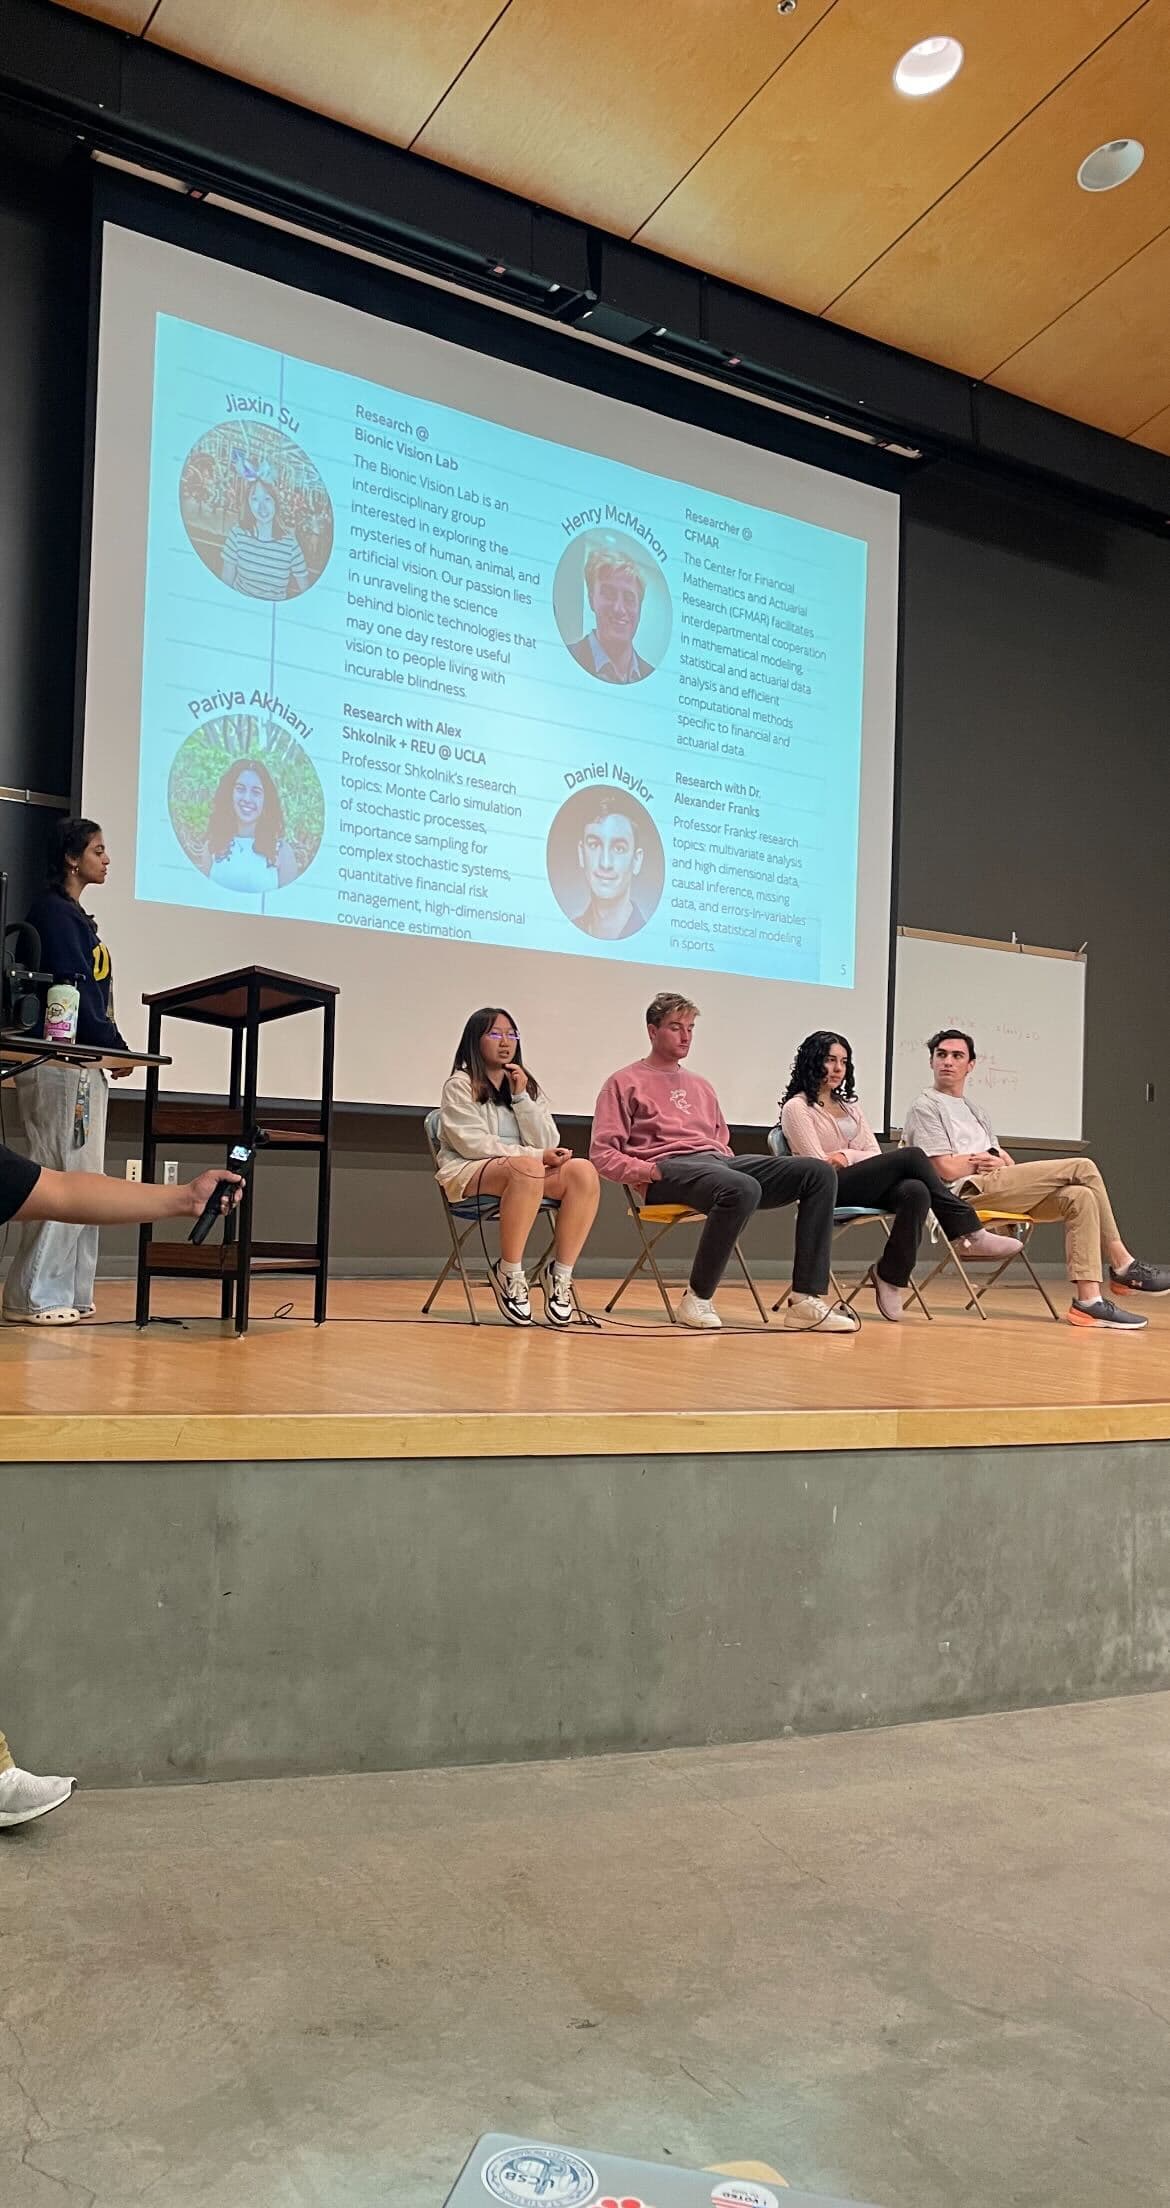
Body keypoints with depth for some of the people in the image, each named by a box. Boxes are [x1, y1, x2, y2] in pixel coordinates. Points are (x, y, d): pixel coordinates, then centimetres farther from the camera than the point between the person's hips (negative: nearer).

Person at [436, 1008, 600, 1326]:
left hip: (527, 1170, 5)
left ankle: (559, 1274, -24)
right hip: (469, 1174, -5)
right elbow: (472, 1144, -10)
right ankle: (509, 1274, -28)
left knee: (583, 1171, -26)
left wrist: (521, 1096, -5)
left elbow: (548, 1144, 6)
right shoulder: (459, 1085, 3)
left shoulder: (527, 1085, 19)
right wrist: (536, 1155, -15)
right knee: (527, 1166, -39)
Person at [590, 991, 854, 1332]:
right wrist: (643, 1170, -15)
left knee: (819, 1172, -14)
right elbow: (602, 1153, 3)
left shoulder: (701, 1086, 32)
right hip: (669, 1169, -7)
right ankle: (698, 1297, -23)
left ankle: (806, 1300, -22)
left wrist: (731, 1165, 8)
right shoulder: (625, 1083, 12)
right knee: (742, 1189, -40)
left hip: (718, 1163, 7)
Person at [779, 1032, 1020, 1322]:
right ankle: (969, 1233, -21)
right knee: (912, 1156, -25)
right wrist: (857, 1158, -3)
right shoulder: (796, 1108, 3)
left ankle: (892, 1277, -28)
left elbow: (875, 1155, 13)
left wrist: (847, 1156, -6)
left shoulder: (849, 1104, 24)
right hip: (830, 1191, -6)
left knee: (916, 1192, -30)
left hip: (865, 1187, 6)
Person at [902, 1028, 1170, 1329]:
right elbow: (947, 1169, -9)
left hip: (996, 1189, 8)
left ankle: (1088, 1300, -22)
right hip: (969, 1192, -8)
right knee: (1083, 1167, -13)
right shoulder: (925, 1107, 4)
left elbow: (1008, 1166, 20)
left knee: (1079, 1198, -16)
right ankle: (1123, 1266, -5)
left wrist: (1000, 1162, -4)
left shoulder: (975, 1112, 30)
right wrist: (988, 1161, 6)